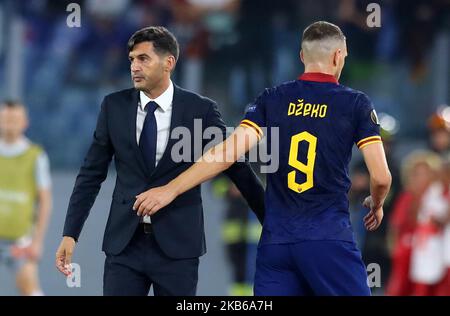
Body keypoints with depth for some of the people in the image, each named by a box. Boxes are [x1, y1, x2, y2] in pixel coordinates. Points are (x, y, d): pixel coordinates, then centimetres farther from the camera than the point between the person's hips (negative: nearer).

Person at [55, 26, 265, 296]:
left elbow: (236, 168, 3)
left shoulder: (200, 110, -3)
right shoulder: (115, 106, 3)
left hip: (178, 244, -2)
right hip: (124, 242, 2)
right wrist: (70, 233, 3)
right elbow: (91, 173, 8)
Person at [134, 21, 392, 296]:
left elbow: (230, 151, -4)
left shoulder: (272, 100, 6)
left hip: (275, 241, 3)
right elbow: (381, 177, -3)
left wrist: (171, 189, -1)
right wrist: (376, 205, 20)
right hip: (329, 239, -3)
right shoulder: (356, 103, 1)